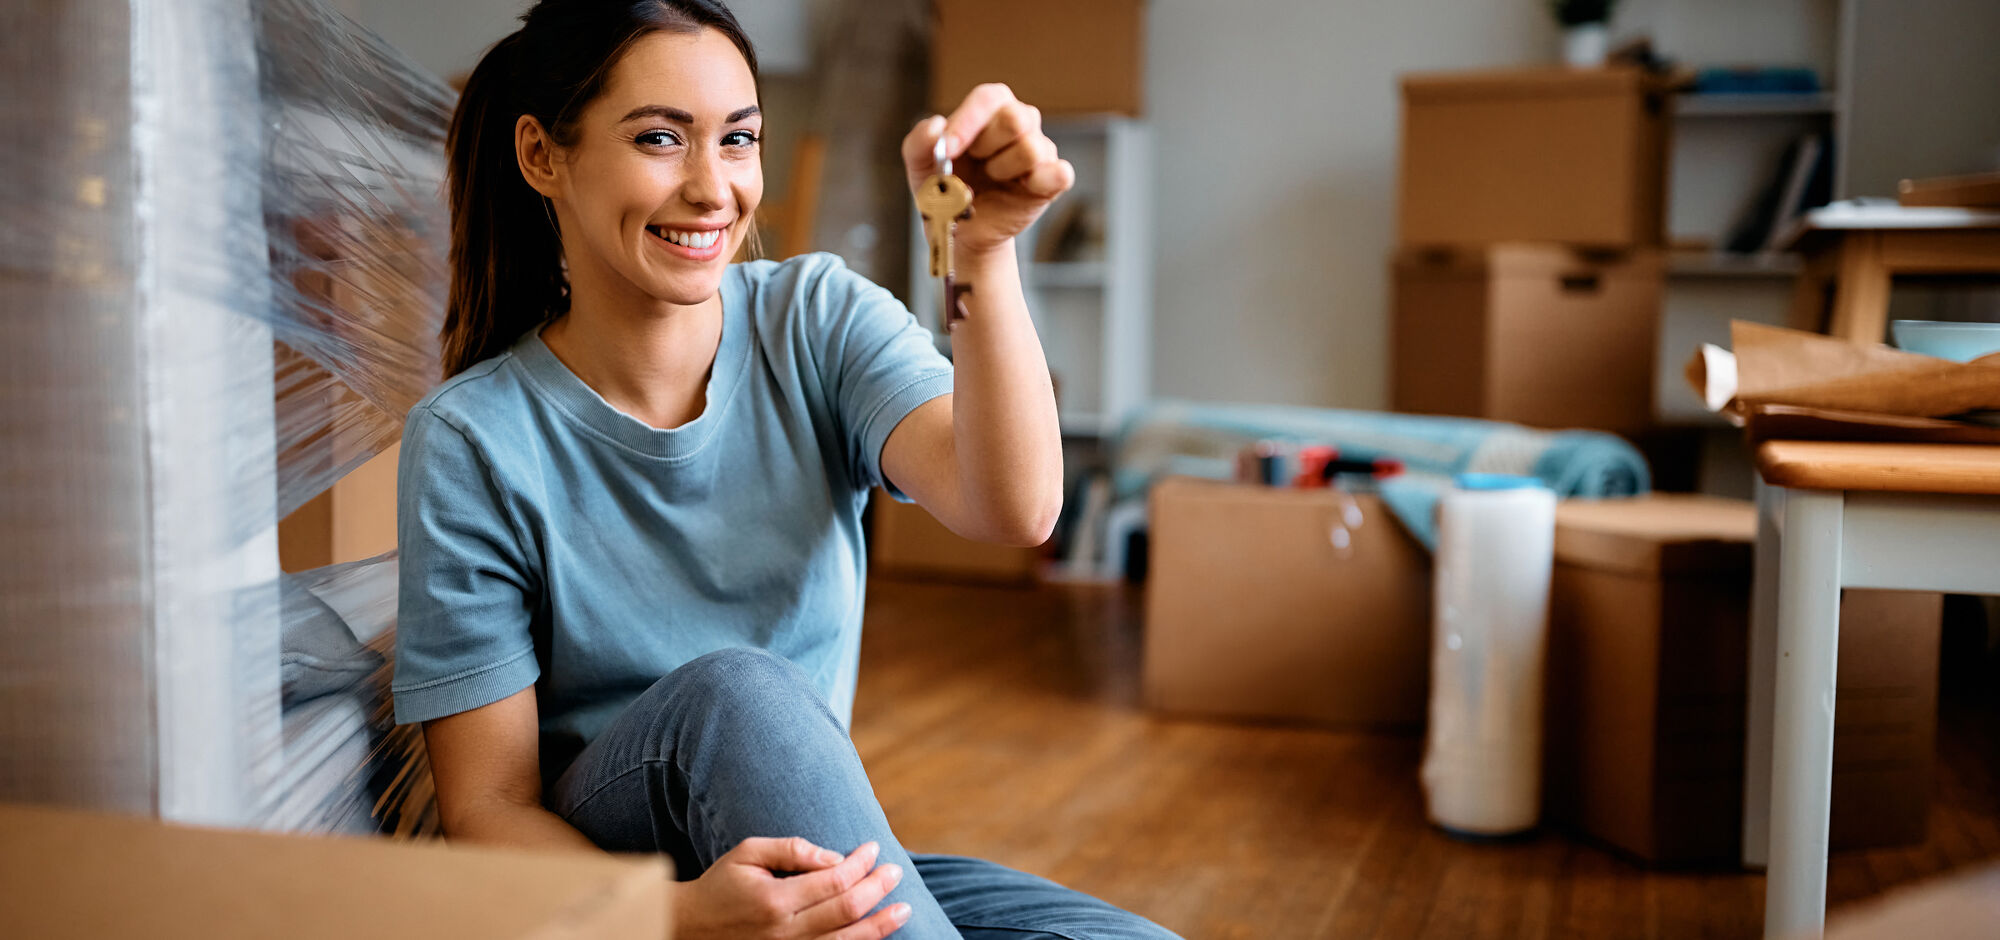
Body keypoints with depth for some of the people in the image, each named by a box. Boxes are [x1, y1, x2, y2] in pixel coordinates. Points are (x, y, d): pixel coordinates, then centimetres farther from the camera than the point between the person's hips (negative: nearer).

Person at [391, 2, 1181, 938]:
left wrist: (984, 250, -35)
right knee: (730, 691, -34)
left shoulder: (818, 317, -3)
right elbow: (487, 805, -13)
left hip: (825, 854, 3)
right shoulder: (470, 441, -12)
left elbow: (1014, 509, -21)